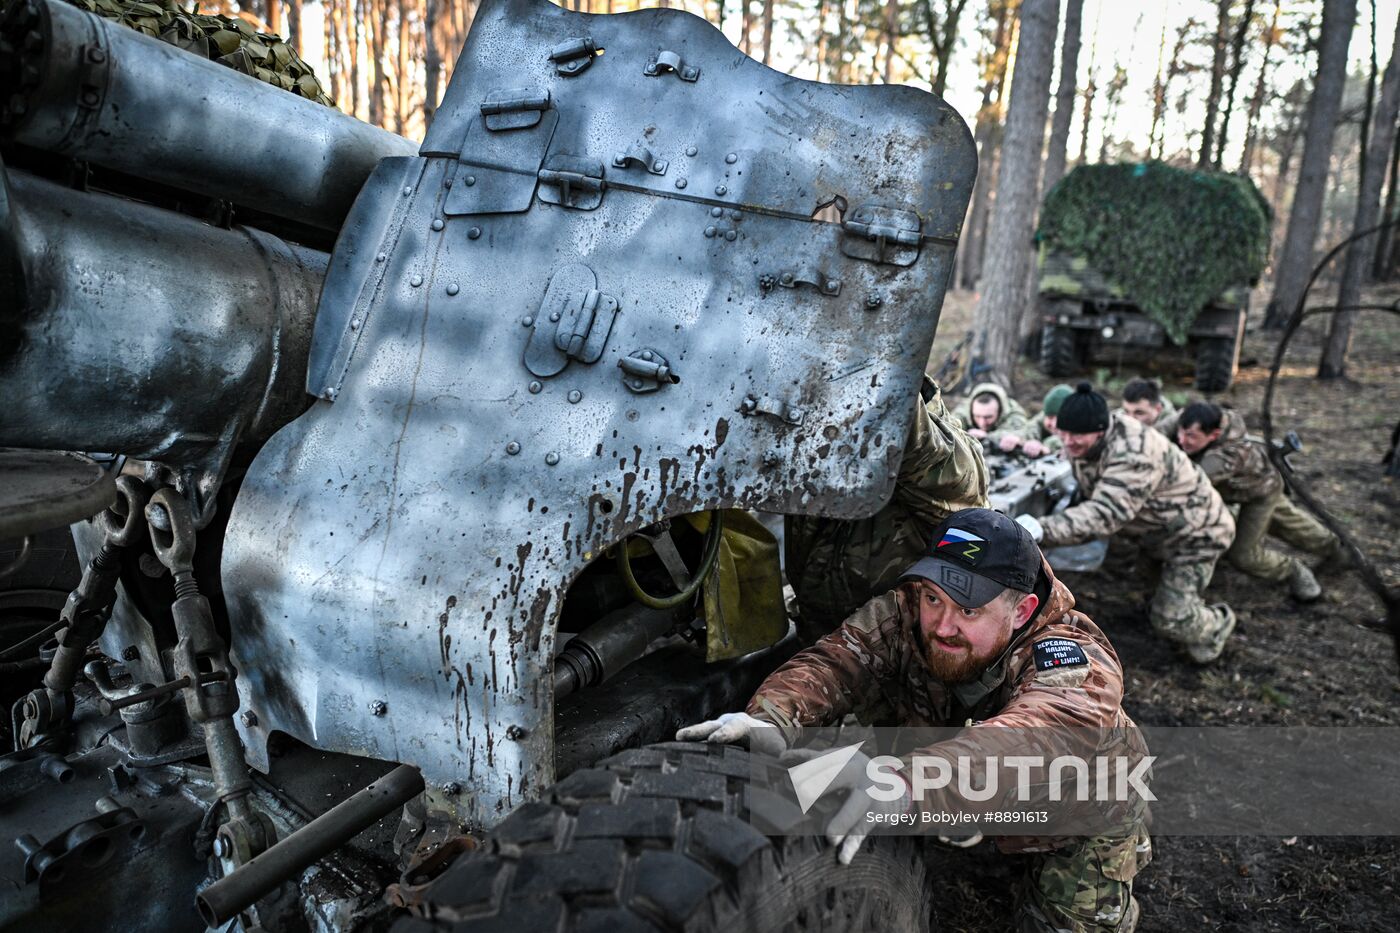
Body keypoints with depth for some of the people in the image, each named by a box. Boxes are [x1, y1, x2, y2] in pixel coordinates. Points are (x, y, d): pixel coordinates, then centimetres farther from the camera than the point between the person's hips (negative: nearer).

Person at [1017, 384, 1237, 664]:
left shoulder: (1135, 456, -40)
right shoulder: (1082, 443, -12)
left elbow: (1105, 513, -49)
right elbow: (1094, 502, 3)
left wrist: (1042, 529, -59)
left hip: (1196, 532, -8)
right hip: (1155, 528, 8)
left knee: (1171, 619, -7)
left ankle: (1217, 625, 20)